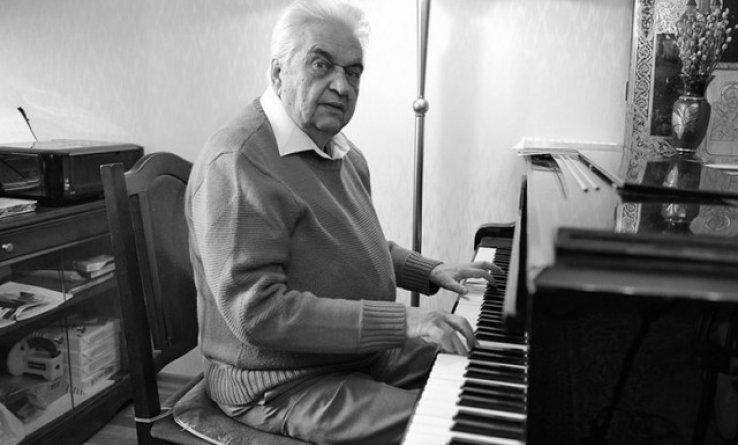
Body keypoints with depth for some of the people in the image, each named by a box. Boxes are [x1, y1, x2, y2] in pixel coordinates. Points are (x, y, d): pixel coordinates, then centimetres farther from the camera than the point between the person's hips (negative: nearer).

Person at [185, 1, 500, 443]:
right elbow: (258, 312, -29)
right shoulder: (236, 163, -24)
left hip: (365, 350, 9)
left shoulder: (342, 151, 8)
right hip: (284, 385, -9)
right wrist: (401, 320, -30)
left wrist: (431, 272, 9)